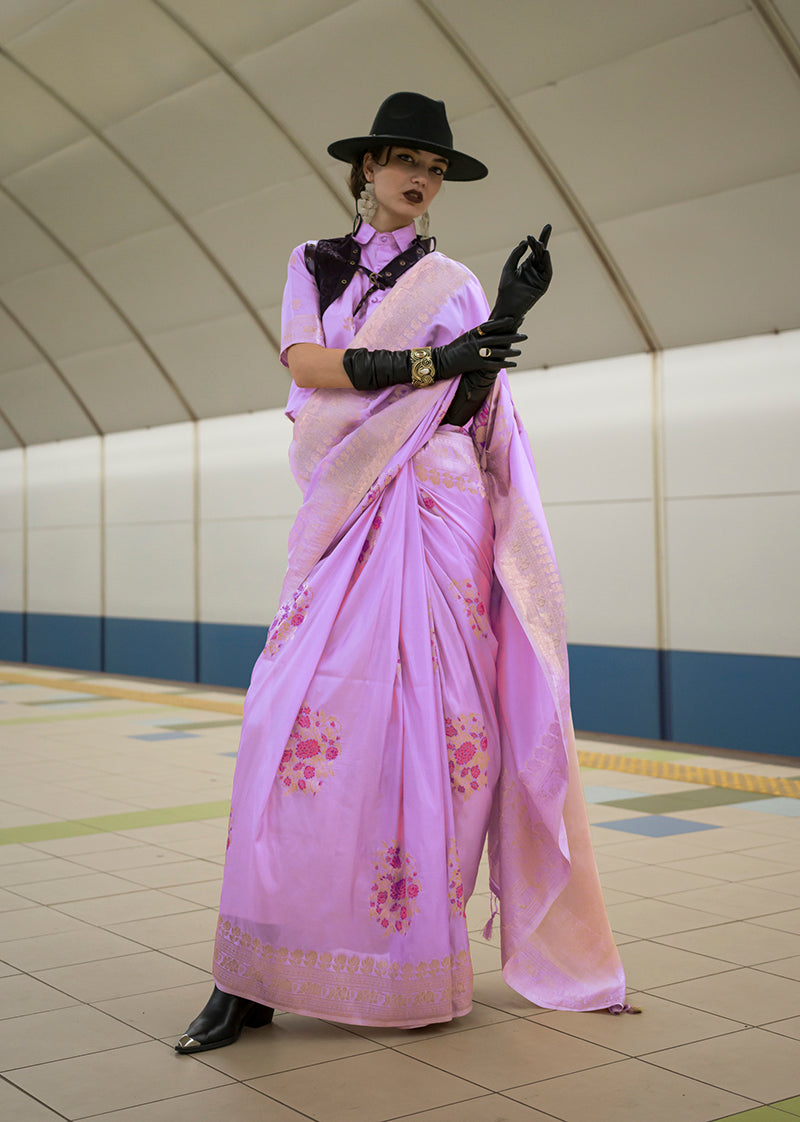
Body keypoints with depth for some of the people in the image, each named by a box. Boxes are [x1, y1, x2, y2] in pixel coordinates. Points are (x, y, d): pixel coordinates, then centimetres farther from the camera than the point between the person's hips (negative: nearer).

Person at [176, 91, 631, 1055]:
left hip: (438, 506, 0)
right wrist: (429, 362, -12)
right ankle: (253, 976, -7)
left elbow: (475, 412, 3)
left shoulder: (453, 285, 14)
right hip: (344, 507, 0)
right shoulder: (313, 263, 17)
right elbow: (304, 363, -3)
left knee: (441, 720, -7)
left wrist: (508, 318, -11)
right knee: (299, 710, -11)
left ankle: (419, 961, 4)